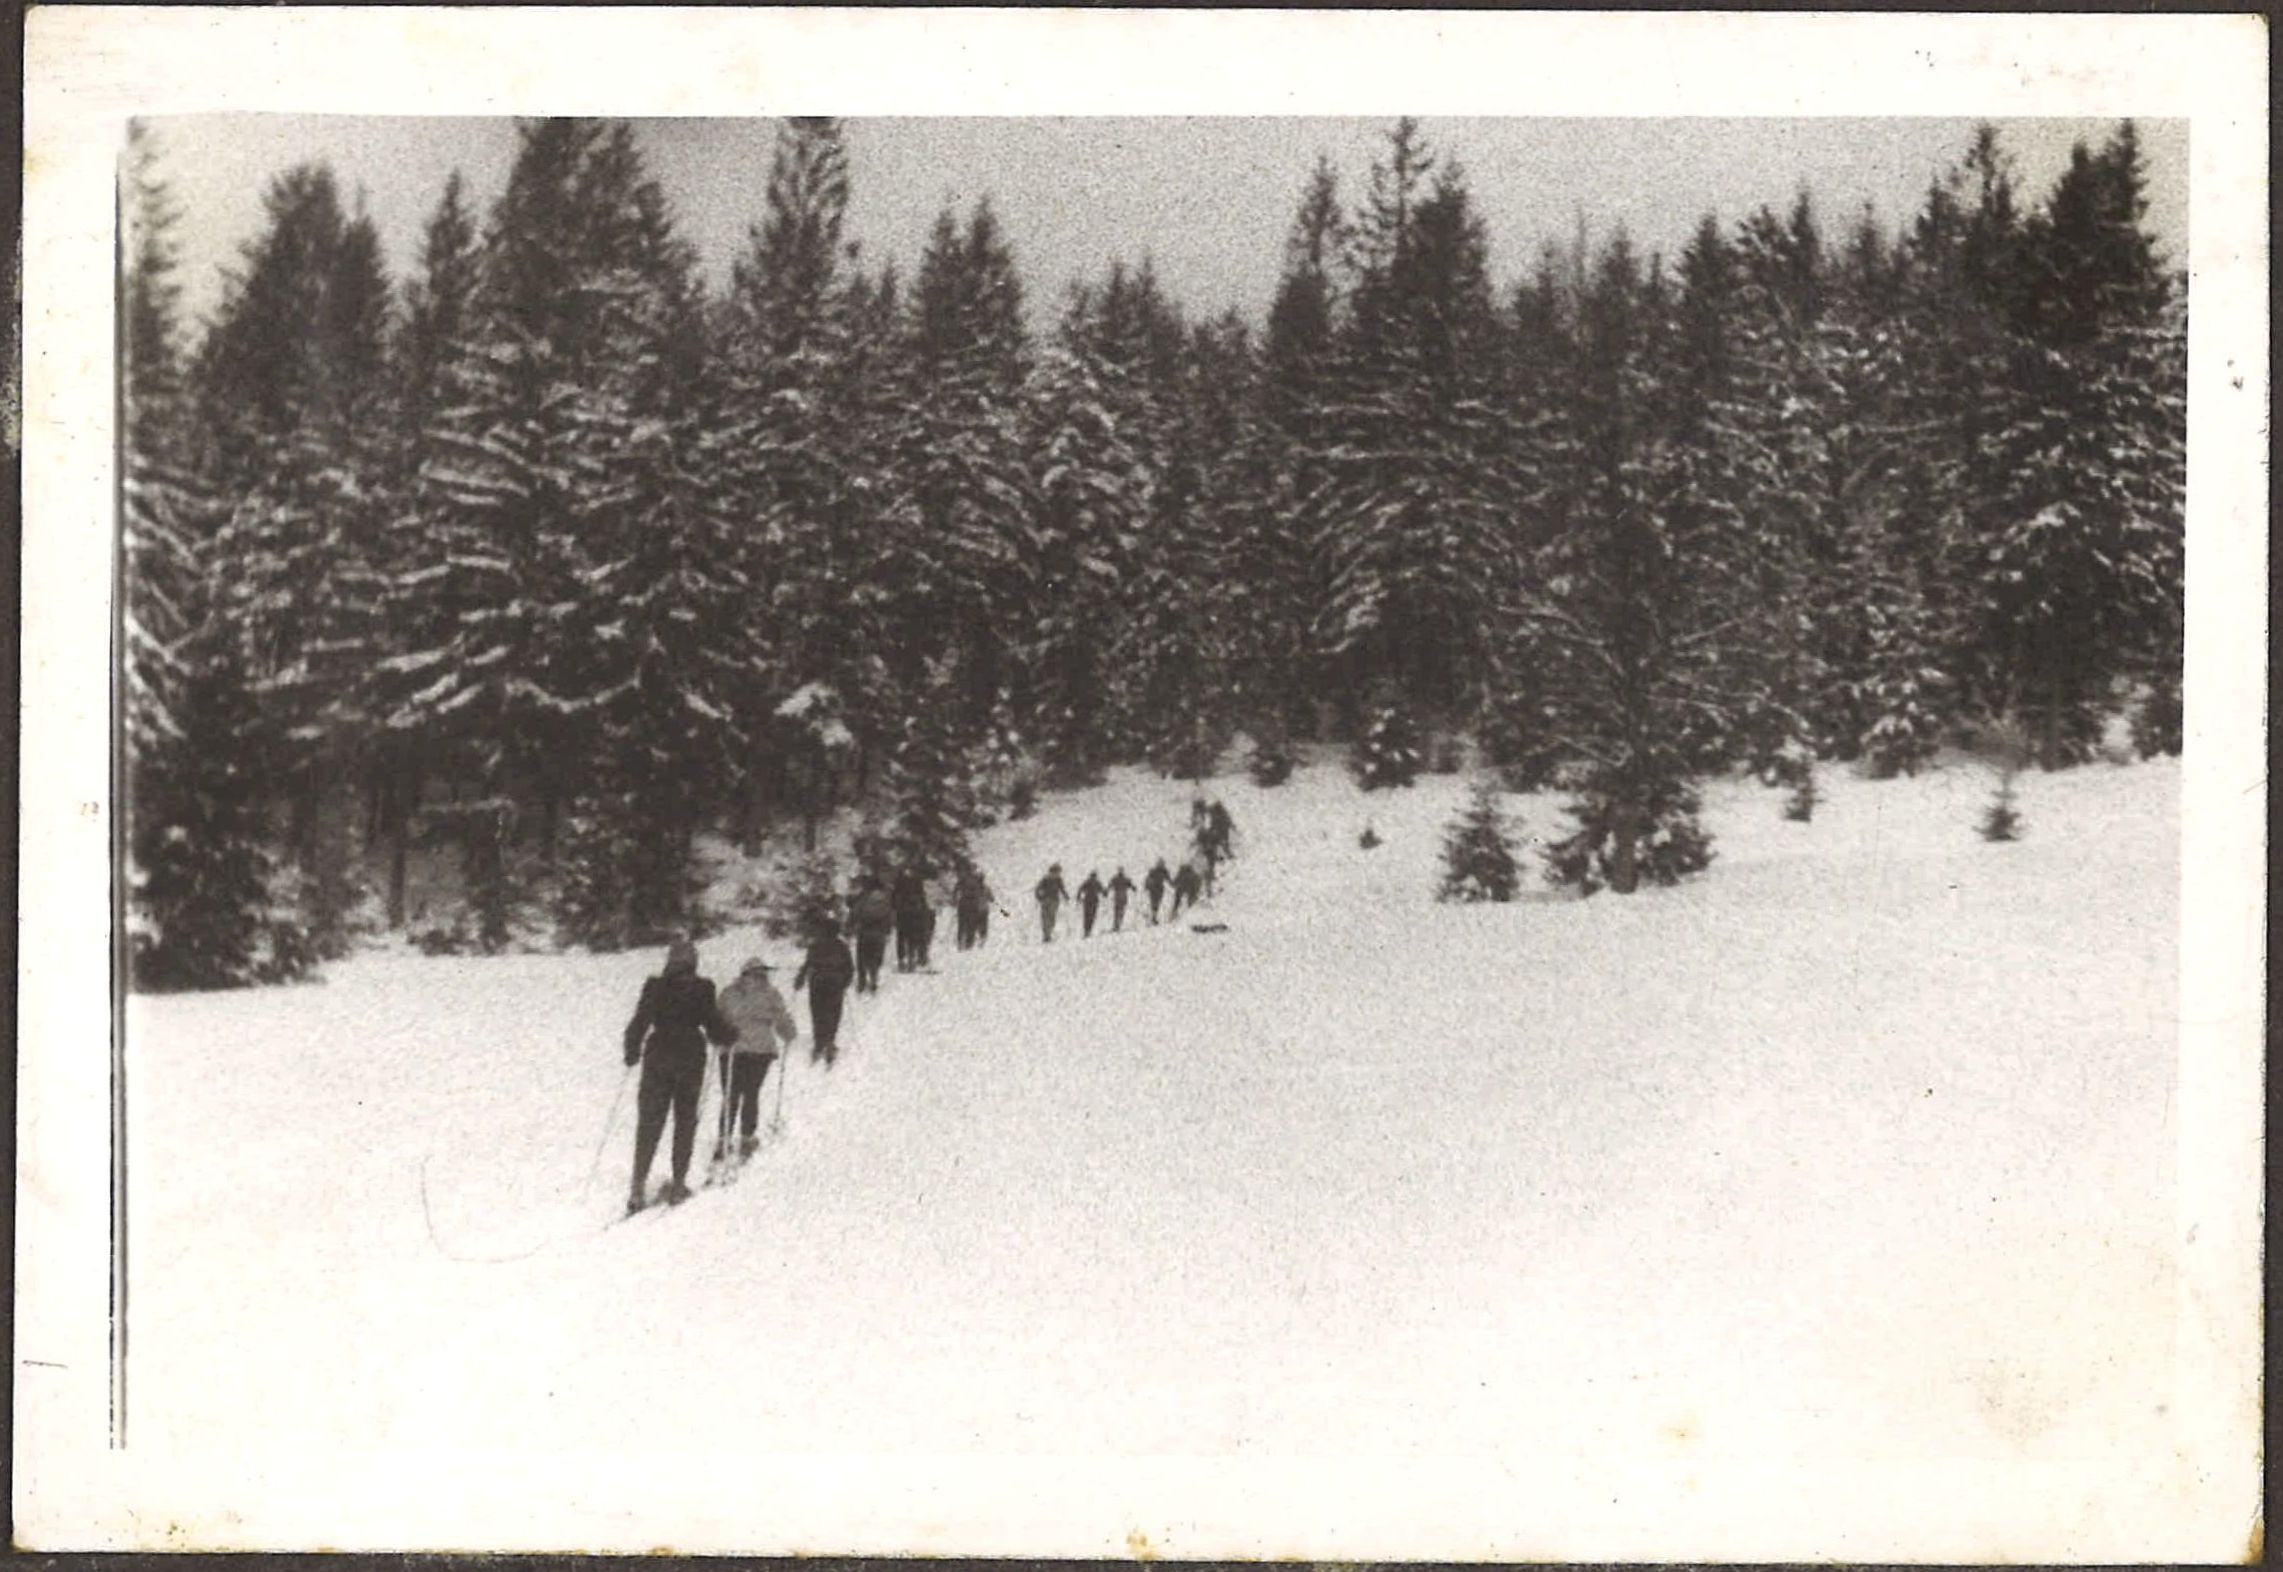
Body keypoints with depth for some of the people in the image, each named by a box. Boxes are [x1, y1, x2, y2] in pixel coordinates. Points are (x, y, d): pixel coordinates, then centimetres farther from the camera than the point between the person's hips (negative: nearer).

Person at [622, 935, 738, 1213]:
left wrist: (632, 1053, 13)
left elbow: (639, 1023, -2)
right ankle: (678, 1185, 10)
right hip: (690, 1059, -1)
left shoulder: (654, 986, -3)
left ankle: (639, 1187, -5)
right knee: (685, 1121, 12)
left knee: (649, 1122, 5)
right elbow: (715, 1027, -5)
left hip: (657, 1057, 1)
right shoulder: (702, 989, -7)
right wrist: (732, 1035, 16)